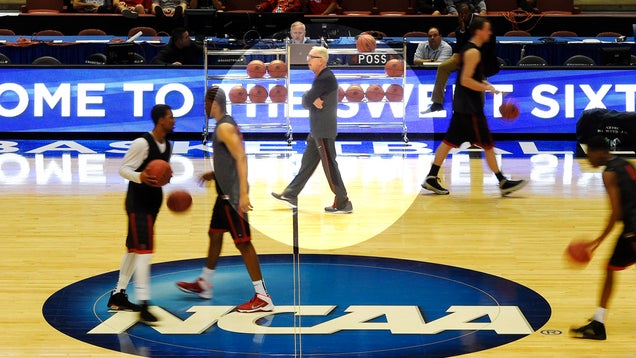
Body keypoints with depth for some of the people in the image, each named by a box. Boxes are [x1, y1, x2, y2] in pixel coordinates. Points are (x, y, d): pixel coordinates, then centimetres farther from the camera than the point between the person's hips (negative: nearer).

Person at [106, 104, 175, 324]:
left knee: (134, 249, 16)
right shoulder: (142, 143, -18)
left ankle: (118, 297, 26)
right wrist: (140, 177, -34)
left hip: (152, 203, 9)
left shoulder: (167, 146, 8)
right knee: (144, 250, -14)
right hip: (137, 203, -9)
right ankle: (143, 305, -15)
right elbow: (123, 169, -17)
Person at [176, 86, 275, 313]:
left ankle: (263, 298, -7)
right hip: (225, 193, 11)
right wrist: (215, 174, 25)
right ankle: (204, 284, 39)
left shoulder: (224, 127, -17)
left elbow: (241, 158, -26)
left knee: (243, 243, -9)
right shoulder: (226, 124, 15)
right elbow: (233, 159, 23)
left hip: (232, 194, -11)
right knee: (215, 234, 22)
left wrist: (243, 194, -32)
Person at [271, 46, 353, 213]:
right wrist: (313, 101, -10)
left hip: (324, 132, -10)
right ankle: (291, 195, 23)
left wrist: (311, 101, 0)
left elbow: (306, 101, -19)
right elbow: (306, 99, 9)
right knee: (307, 162, 15)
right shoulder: (322, 77, 14)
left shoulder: (325, 79, -19)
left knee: (330, 166, -5)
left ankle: (343, 203, 0)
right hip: (317, 130, 10)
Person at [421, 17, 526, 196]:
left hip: (462, 106, 10)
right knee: (487, 145, -4)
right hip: (470, 108, -10)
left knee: (449, 141, 9)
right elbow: (465, 80, -23)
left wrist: (482, 82, 13)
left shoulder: (468, 49, 15)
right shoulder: (473, 52, -16)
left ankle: (431, 178, 9)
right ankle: (503, 183, 1)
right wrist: (486, 88, -19)